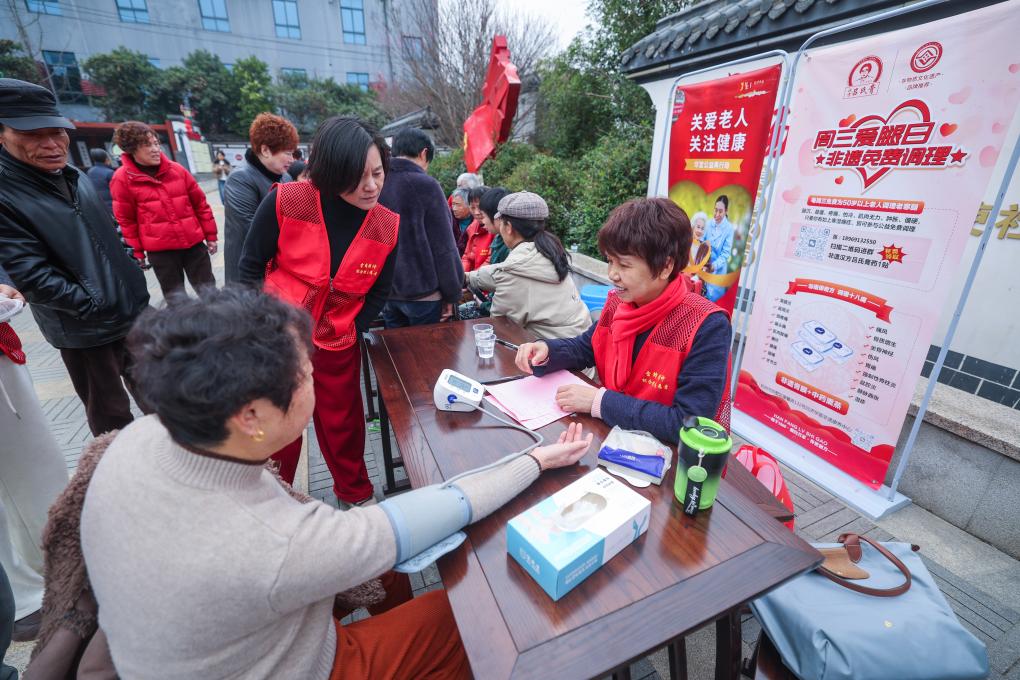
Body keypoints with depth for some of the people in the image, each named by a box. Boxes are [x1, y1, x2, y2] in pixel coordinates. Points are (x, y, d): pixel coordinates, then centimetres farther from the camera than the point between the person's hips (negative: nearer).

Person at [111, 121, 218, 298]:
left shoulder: (176, 170, 3)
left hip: (193, 242, 2)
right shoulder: (122, 178, -3)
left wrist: (210, 235, 9)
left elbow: (200, 203, 9)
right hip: (159, 249, -2)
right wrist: (136, 252, 3)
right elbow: (126, 220, 2)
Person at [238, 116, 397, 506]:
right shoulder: (286, 201, -18)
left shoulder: (388, 226, -12)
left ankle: (356, 494, 42)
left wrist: (348, 331, -6)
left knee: (343, 425, 16)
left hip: (338, 347, 1)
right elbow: (251, 265, -5)